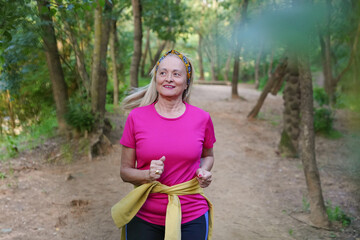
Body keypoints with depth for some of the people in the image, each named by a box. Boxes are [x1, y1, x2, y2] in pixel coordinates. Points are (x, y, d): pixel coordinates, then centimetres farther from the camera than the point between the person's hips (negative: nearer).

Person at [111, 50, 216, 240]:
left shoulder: (202, 119, -3)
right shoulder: (136, 117, -5)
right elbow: (125, 171, 1)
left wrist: (204, 171, -5)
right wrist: (148, 175, -19)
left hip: (191, 219, 1)